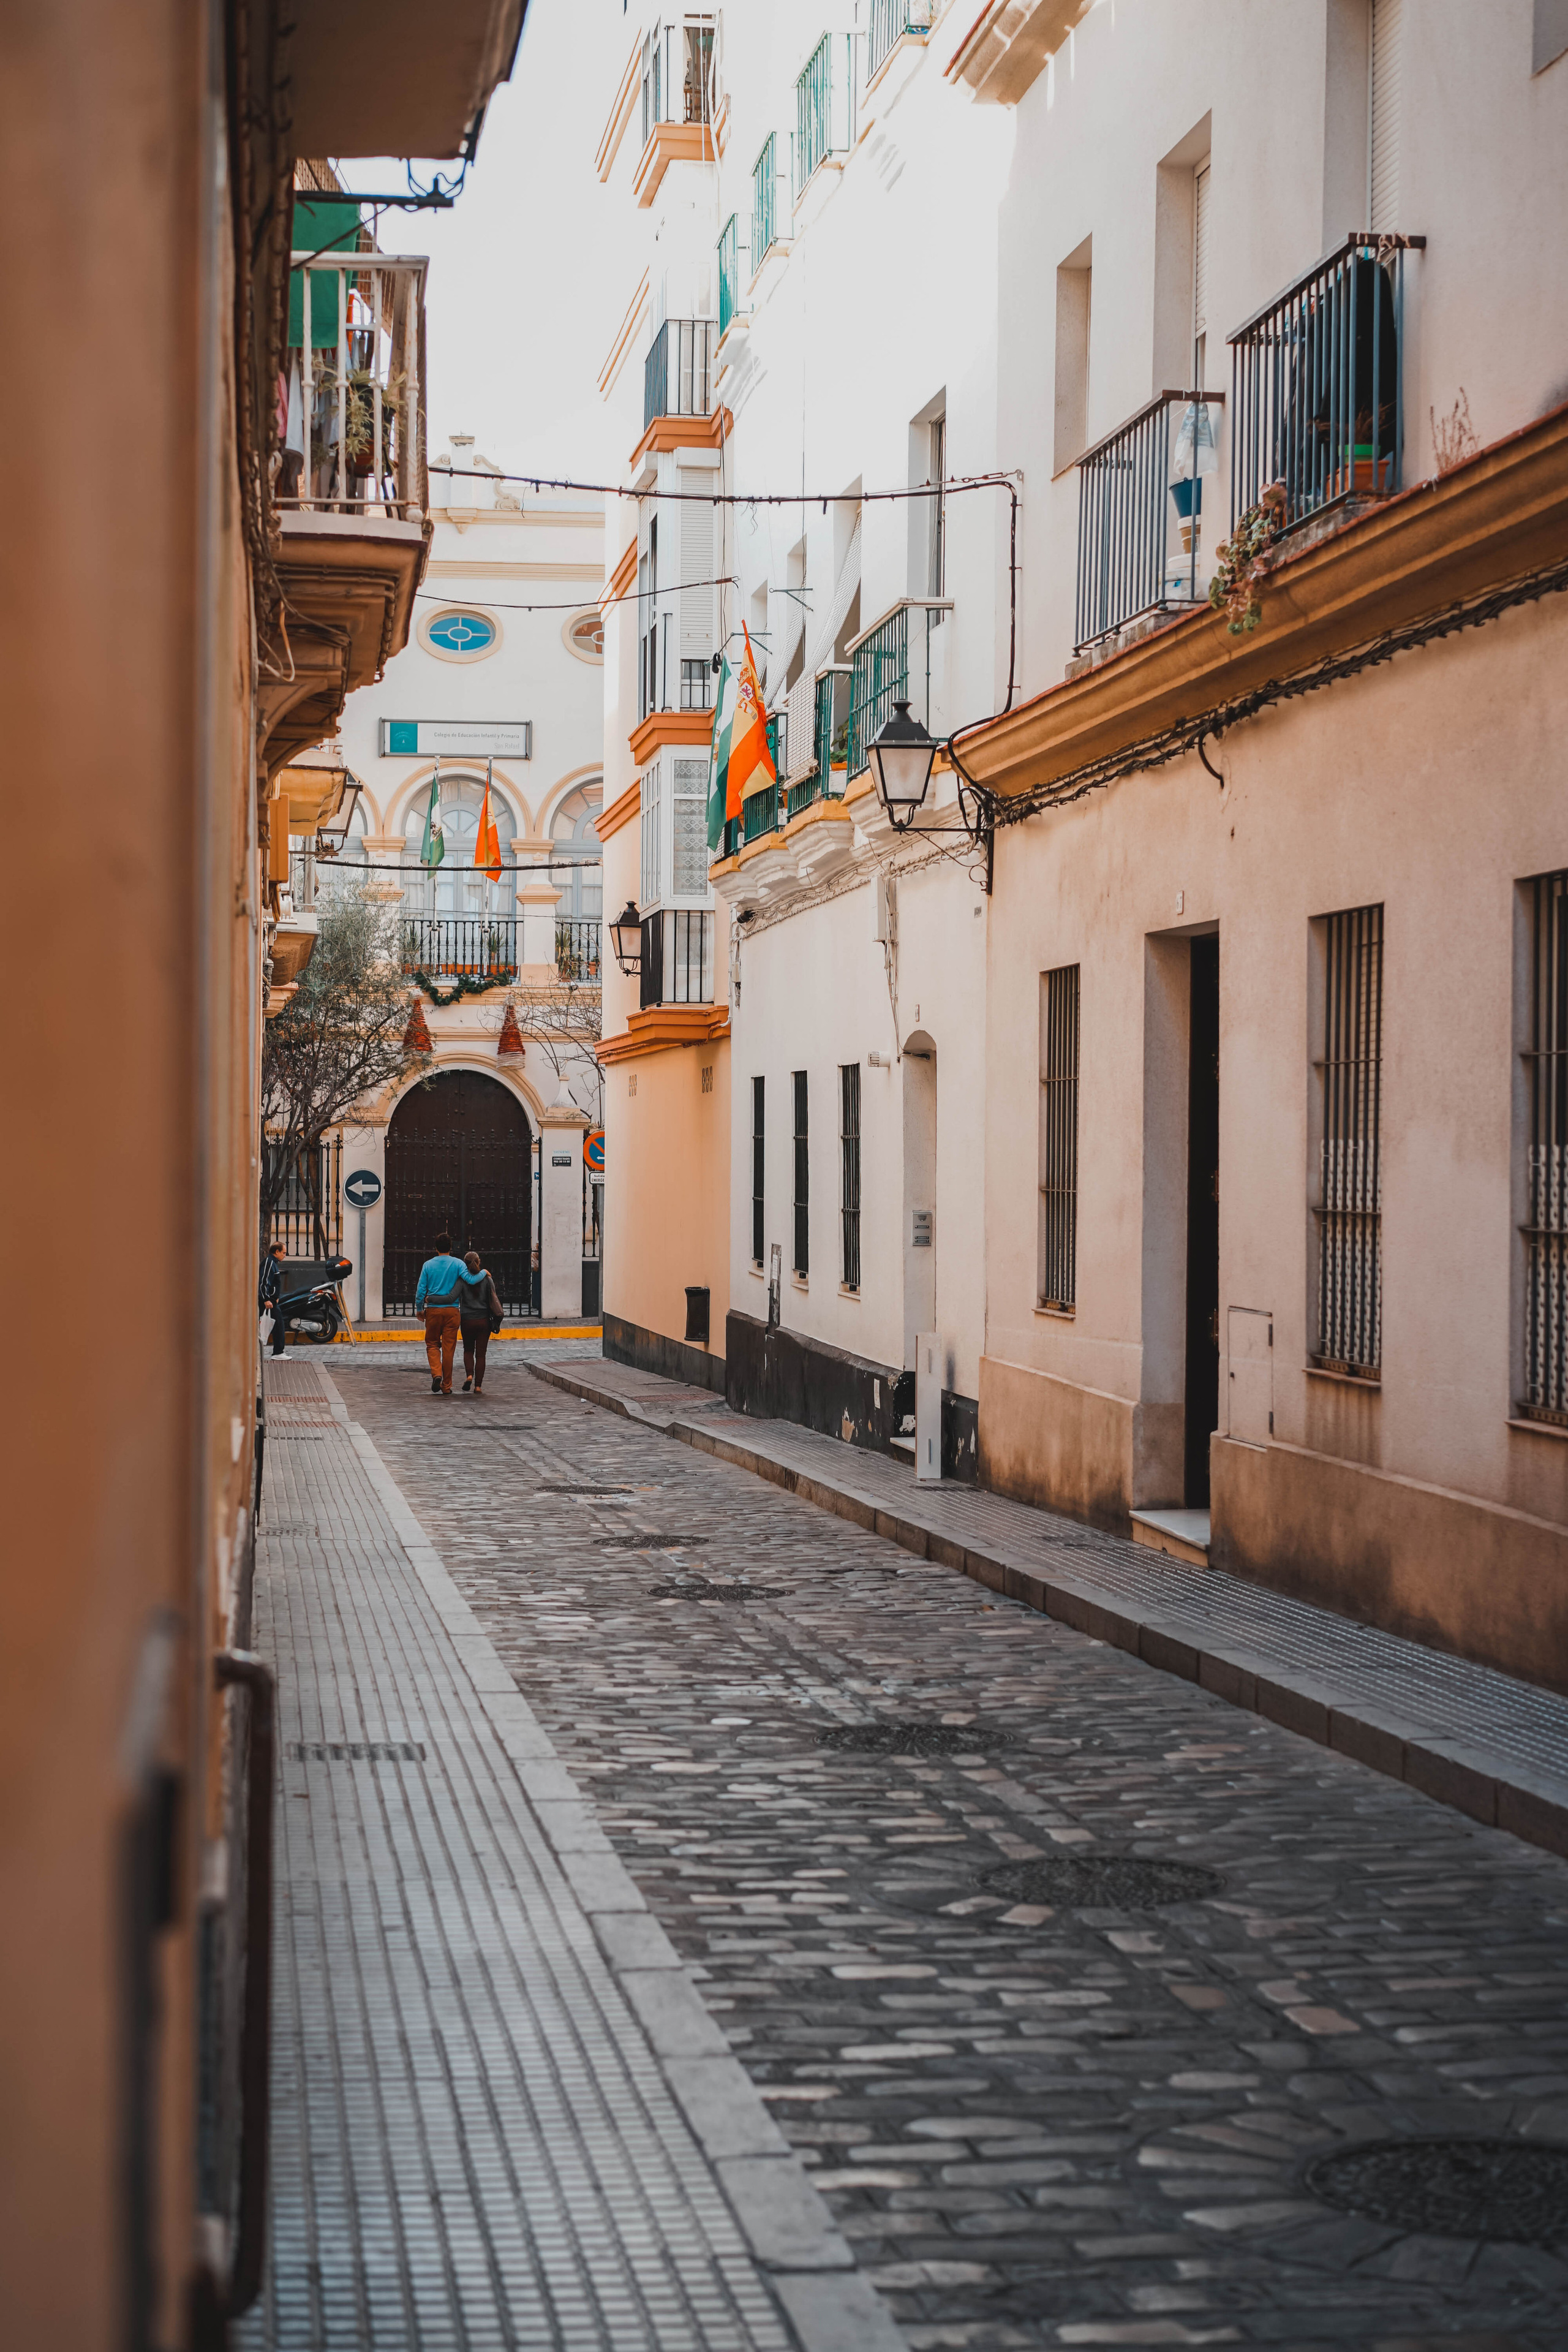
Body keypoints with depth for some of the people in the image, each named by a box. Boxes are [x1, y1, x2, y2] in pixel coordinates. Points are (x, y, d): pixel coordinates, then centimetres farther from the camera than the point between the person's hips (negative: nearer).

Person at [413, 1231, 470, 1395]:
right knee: (449, 1348, 5)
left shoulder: (428, 1265, 1)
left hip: (433, 1310, 0)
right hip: (452, 1311, 0)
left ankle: (436, 1373, -11)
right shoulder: (458, 1264, -3)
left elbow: (421, 1289, 2)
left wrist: (419, 1309, 12)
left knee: (432, 1344, 14)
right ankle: (446, 1386, 9)